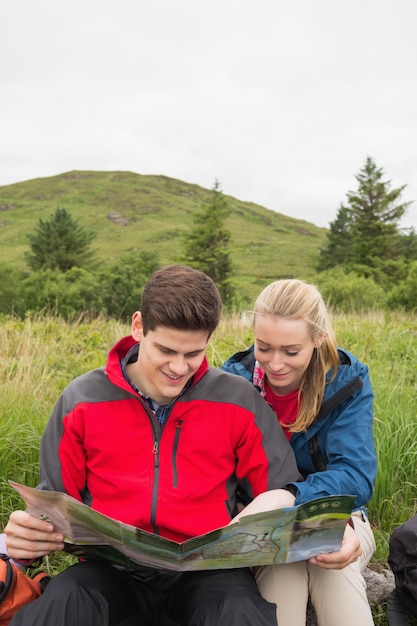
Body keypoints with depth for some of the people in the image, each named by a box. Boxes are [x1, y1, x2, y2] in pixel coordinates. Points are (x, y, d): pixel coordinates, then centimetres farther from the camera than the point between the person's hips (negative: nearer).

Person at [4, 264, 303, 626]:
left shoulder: (238, 401, -1)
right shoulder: (82, 401, 0)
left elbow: (280, 494, 5)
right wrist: (28, 534, -16)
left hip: (206, 567, 0)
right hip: (112, 568, 1)